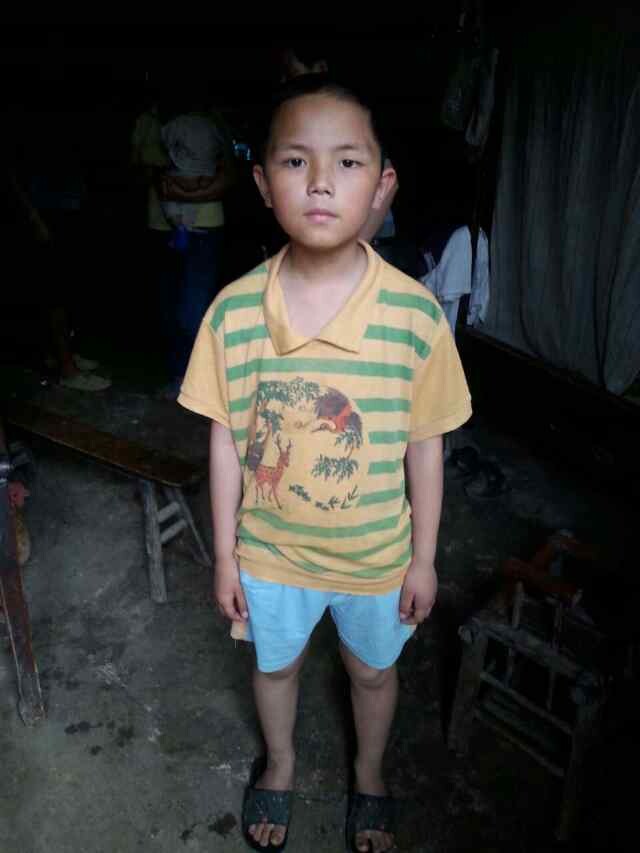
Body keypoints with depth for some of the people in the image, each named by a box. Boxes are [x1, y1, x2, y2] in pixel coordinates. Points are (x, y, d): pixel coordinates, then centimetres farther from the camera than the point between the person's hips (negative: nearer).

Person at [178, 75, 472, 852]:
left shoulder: (416, 314, -21)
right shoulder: (233, 311, -18)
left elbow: (425, 444, -10)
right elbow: (226, 439, -7)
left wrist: (423, 559, -2)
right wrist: (225, 555, -1)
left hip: (375, 555, 0)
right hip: (269, 551, 1)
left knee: (372, 671, 25)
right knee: (275, 665, 26)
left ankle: (369, 774, 58)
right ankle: (279, 764, 59)